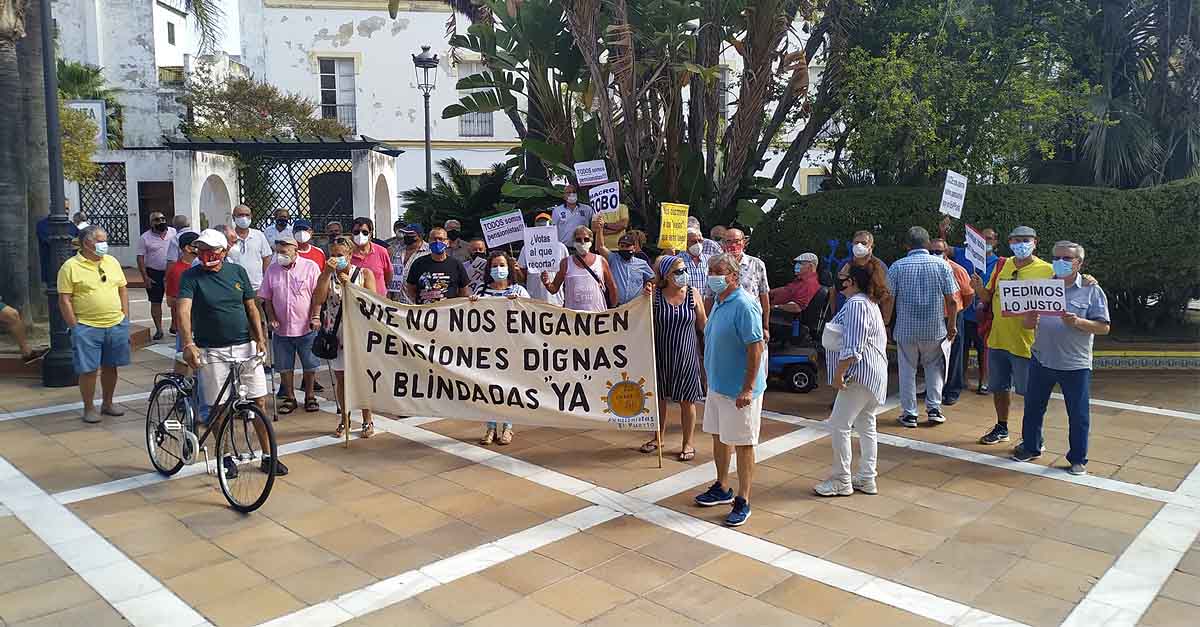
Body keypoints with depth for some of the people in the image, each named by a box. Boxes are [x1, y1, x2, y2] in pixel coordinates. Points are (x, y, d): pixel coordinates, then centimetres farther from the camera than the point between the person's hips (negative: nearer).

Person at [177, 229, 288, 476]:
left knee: (259, 402, 4)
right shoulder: (191, 277, -5)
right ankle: (226, 457, 24)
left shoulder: (237, 272, 5)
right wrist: (188, 344, -34)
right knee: (218, 407, 5)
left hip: (244, 346, 3)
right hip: (211, 351, -3)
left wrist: (260, 337, -3)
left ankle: (268, 457, 15)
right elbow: (183, 311, -19)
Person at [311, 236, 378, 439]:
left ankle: (367, 421, 12)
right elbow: (318, 300, -10)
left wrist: (350, 286, -16)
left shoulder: (365, 274, 2)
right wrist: (327, 273, -15)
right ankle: (345, 419, 23)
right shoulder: (326, 276, 6)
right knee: (340, 378, 9)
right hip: (335, 333, 2)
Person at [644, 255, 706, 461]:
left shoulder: (693, 294, -4)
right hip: (661, 354, 1)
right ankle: (658, 437, 33)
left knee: (687, 400, 6)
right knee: (659, 397, 14)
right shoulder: (655, 294, -6)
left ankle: (688, 443, 20)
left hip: (686, 354, -1)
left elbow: (703, 323, 5)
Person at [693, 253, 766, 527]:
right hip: (717, 384, 9)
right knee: (719, 437, 19)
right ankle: (722, 489, 36)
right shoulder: (718, 302, 9)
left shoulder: (744, 305, -20)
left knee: (743, 445, 2)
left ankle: (742, 502, 13)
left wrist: (748, 388, -25)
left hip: (739, 390, -9)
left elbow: (756, 348, -23)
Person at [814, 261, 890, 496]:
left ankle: (842, 482, 3)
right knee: (866, 426, 15)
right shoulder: (869, 303, 16)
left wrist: (838, 373, -20)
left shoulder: (855, 305, -18)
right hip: (874, 375, 11)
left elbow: (852, 348, -25)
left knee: (838, 425, -5)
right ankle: (866, 479, 23)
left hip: (860, 375, -11)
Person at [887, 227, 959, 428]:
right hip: (935, 329, 1)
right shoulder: (941, 265, -3)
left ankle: (909, 414, 13)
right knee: (934, 367, 18)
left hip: (906, 329, -1)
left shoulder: (897, 267, -4)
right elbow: (952, 301, -4)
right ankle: (934, 408, 14)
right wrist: (952, 326, 7)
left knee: (907, 370, 9)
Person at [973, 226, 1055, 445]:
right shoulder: (1002, 266, 6)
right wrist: (979, 288, -7)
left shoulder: (1046, 270, -8)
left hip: (1026, 342, -5)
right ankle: (1002, 429, 34)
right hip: (997, 339, 5)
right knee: (999, 388, 17)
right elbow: (988, 298, 12)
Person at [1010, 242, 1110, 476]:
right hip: (1041, 360, 3)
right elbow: (1026, 324, 9)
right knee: (1033, 407, 14)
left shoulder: (1091, 291, -3)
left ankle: (1078, 459, 20)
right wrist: (1030, 319, -15)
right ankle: (1031, 446, 32)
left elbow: (1104, 327, -7)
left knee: (1078, 414, 5)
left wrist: (1077, 322, -24)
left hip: (1076, 365, -3)